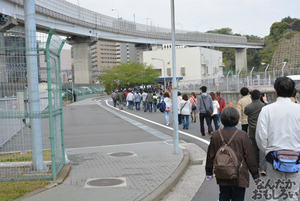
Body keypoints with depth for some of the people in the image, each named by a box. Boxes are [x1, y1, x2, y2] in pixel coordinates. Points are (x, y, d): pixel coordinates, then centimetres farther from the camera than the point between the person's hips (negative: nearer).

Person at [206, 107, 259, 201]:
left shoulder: (215, 135, -5)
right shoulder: (242, 135, -14)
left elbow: (211, 155, 4)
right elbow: (250, 156, -7)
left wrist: (209, 172, 18)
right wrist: (255, 174, 6)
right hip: (239, 177, -3)